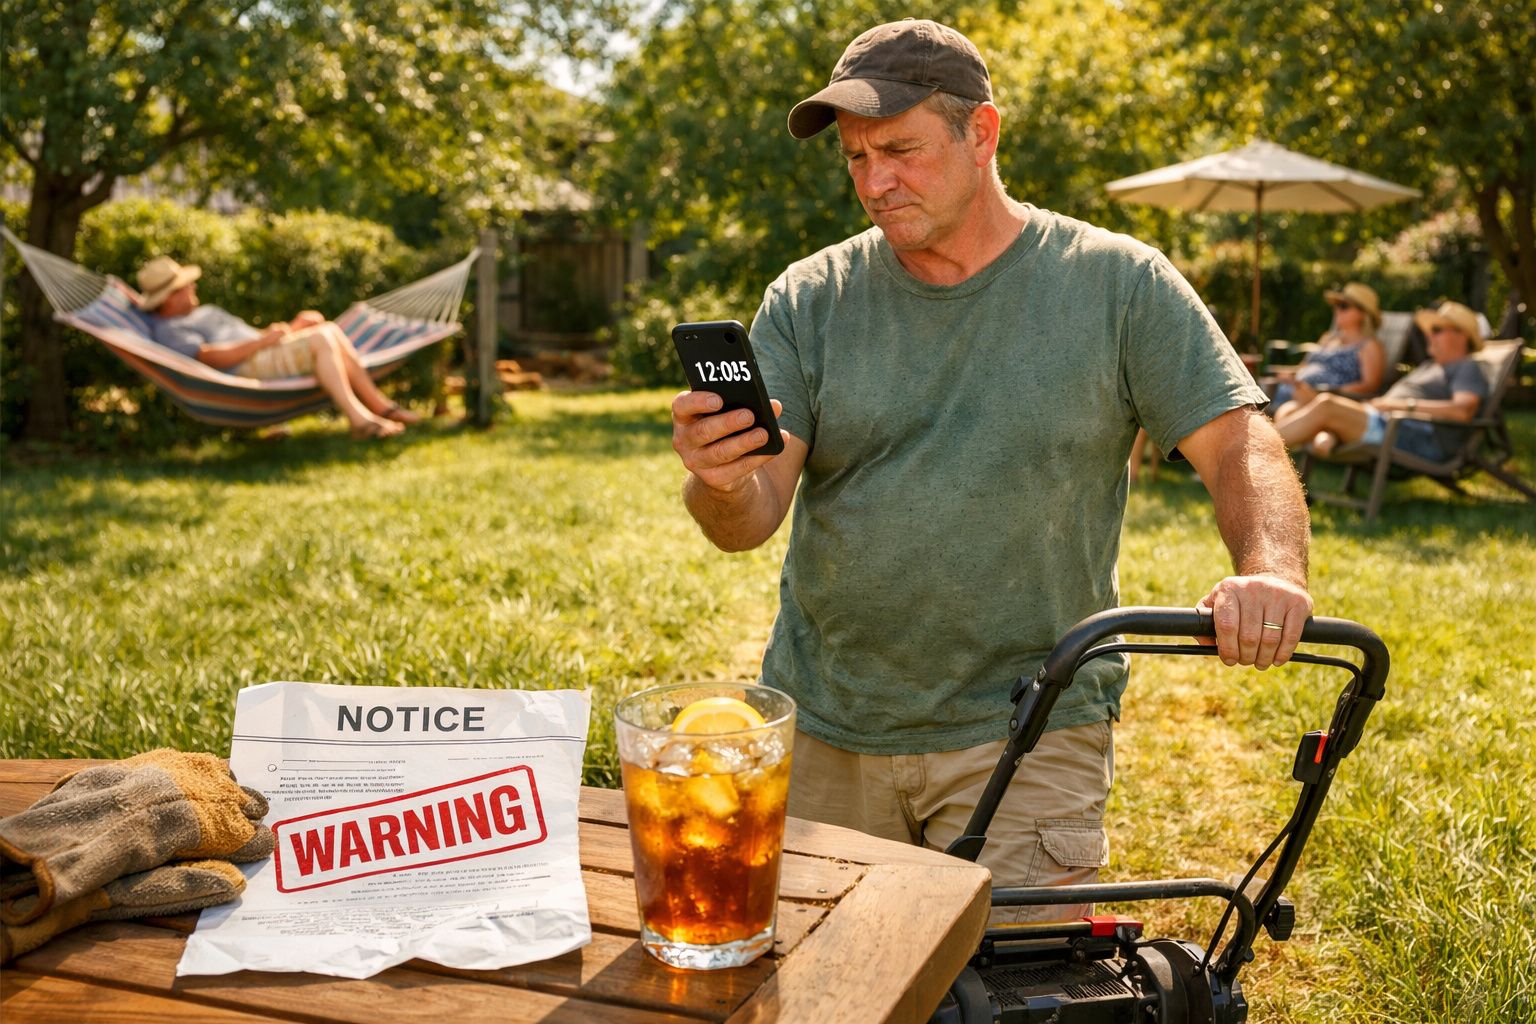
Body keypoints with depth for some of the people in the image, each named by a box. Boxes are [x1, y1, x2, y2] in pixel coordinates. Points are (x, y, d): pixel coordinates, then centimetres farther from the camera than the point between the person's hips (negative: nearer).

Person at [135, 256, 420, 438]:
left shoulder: (205, 313, 31)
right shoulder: (169, 330, -1)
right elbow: (212, 357, -16)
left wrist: (292, 327, 13)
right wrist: (263, 341, -17)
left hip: (263, 354, 10)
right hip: (247, 368, -10)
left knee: (330, 331, -6)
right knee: (321, 338, -23)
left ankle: (380, 406, -14)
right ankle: (358, 418, -33)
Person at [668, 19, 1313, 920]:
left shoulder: (1119, 285, -1)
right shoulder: (809, 302, 1)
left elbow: (1241, 446, -5)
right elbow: (751, 521, -5)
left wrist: (1273, 572, -25)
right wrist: (722, 483, -29)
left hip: (1026, 731, -2)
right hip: (822, 730, 3)